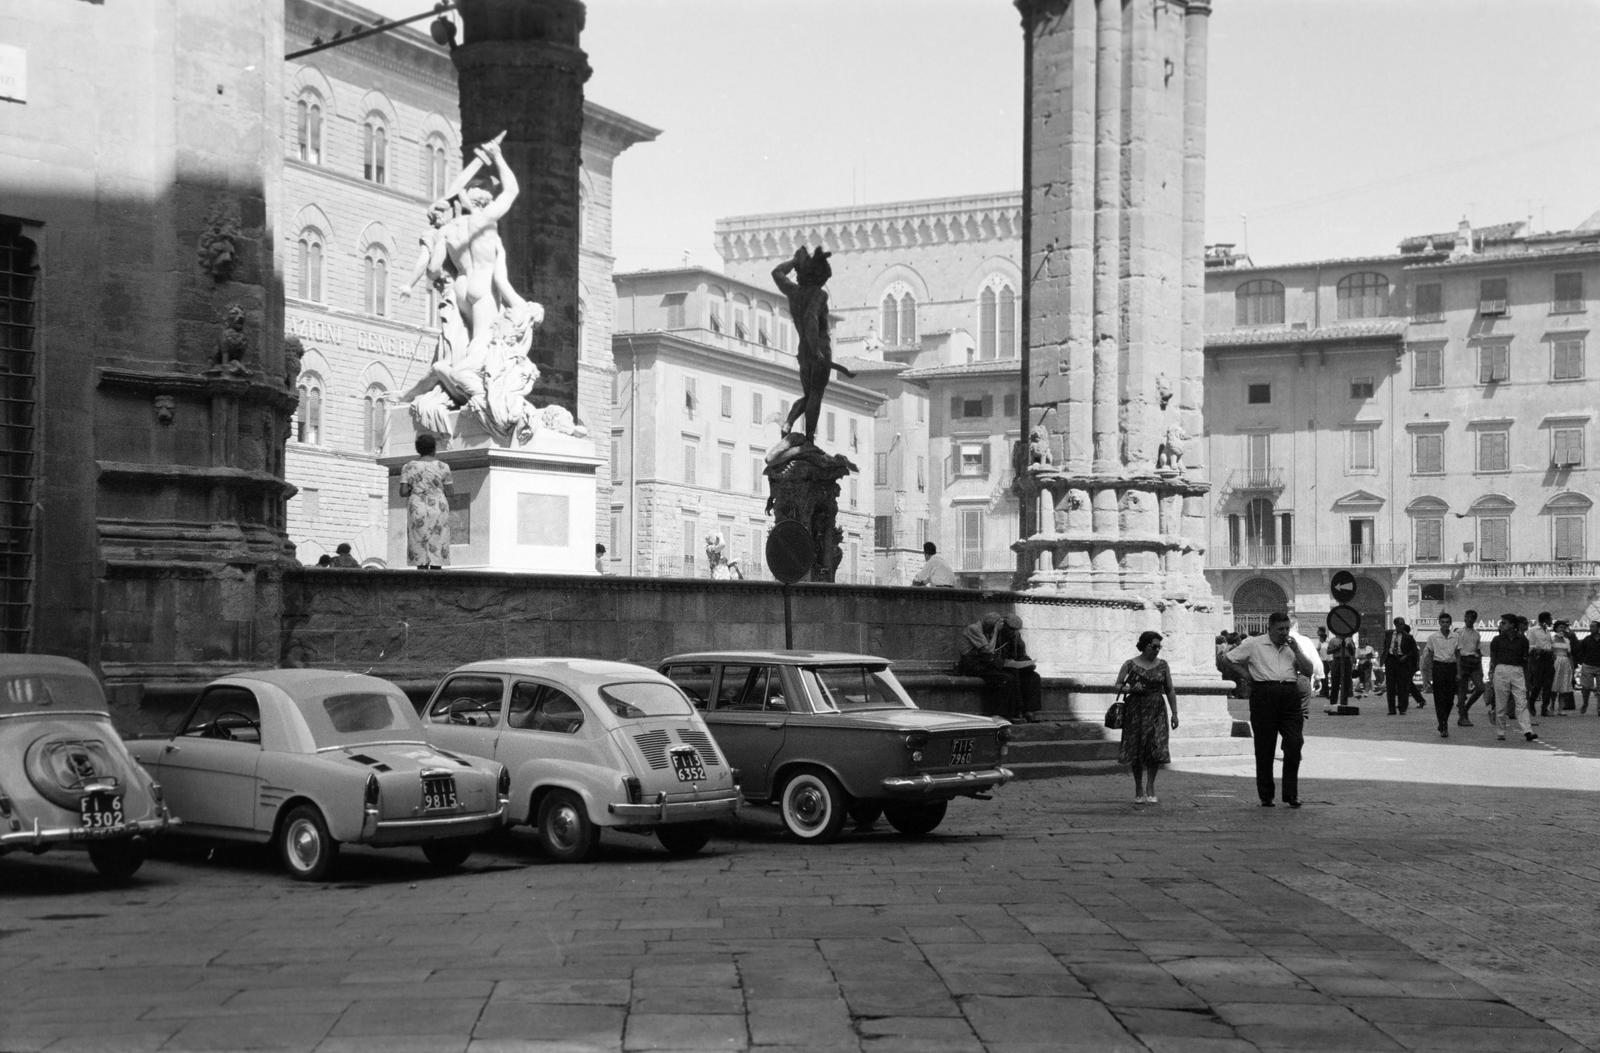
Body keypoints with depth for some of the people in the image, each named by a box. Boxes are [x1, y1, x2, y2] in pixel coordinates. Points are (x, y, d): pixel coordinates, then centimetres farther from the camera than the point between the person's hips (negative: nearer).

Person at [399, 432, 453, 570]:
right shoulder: (442, 466, 0)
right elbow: (449, 492, 0)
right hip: (438, 511, 0)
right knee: (437, 552, 2)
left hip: (418, 511, 0)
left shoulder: (409, 467, -1)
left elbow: (403, 492, -6)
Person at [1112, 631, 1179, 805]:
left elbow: (1170, 691, 11)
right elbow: (1118, 686, 4)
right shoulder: (1130, 665, 2)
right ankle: (1139, 790, 13)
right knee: (1136, 751, 2)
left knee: (1156, 749, -11)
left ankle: (1150, 788, -3)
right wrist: (1130, 689, -16)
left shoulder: (1162, 666, 8)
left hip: (1156, 712, 1)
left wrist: (1174, 713, 6)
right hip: (1135, 711, -1)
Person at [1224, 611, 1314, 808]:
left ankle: (1291, 795, -1)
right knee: (1264, 749, 1)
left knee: (1295, 744, -8)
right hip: (1264, 696, -2)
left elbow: (1308, 671, 10)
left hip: (1290, 696, 2)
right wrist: (1247, 676, 2)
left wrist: (1296, 650, -1)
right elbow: (1230, 659, 10)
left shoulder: (1293, 646, 16)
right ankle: (1265, 796, 9)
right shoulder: (1254, 644, 7)